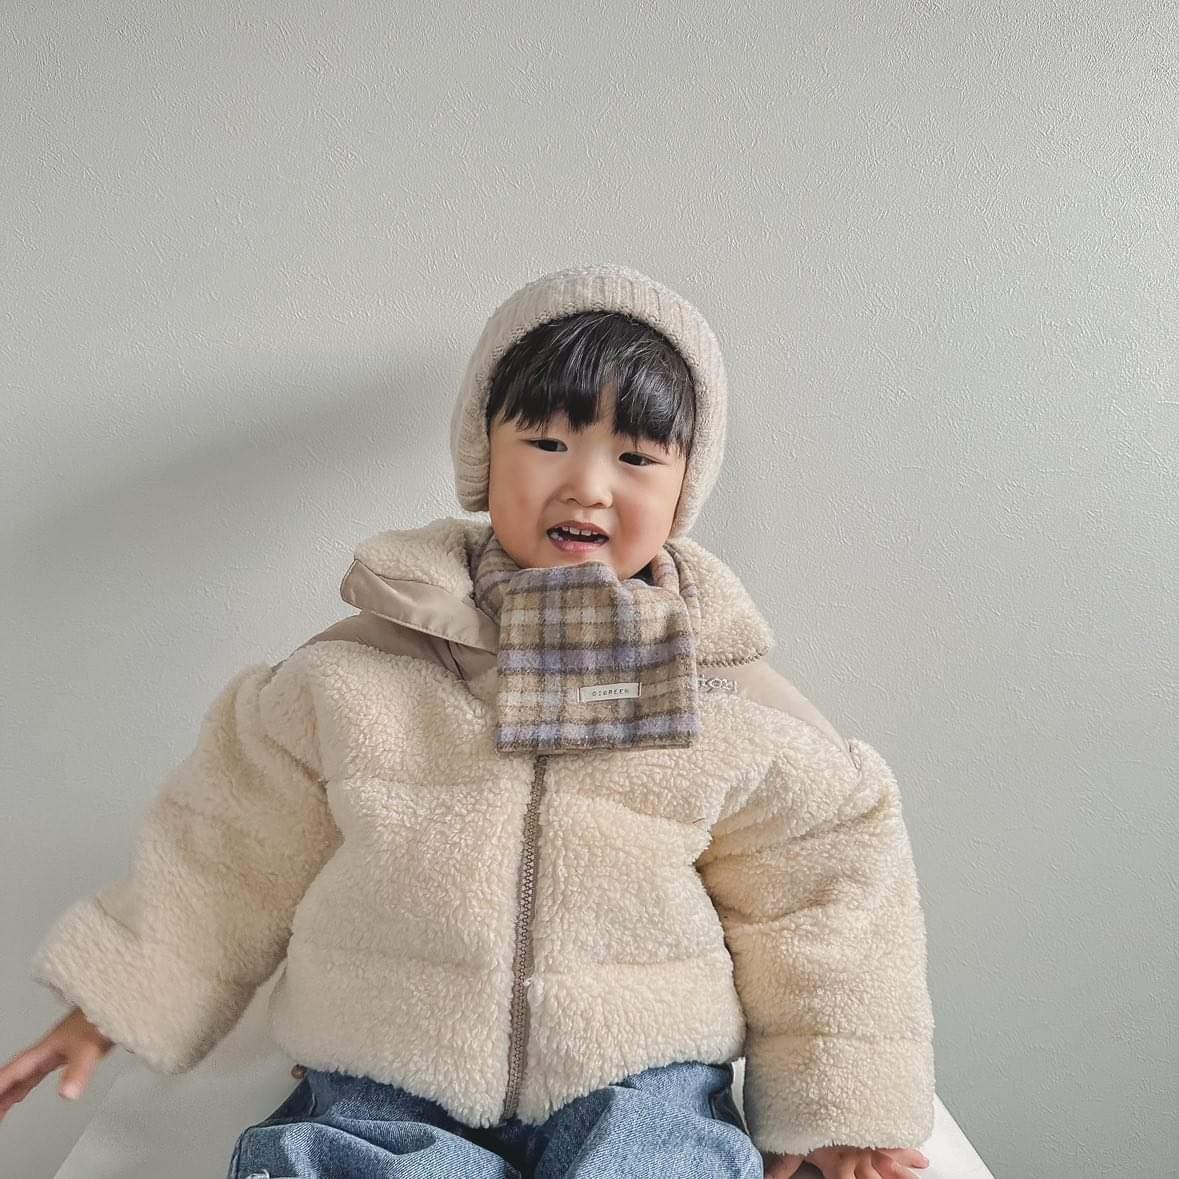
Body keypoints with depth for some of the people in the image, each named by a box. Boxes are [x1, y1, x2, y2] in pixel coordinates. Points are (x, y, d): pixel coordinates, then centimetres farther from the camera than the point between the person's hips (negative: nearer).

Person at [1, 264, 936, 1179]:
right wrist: (107, 1005, 12)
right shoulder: (358, 676, -2)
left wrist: (836, 1104, 8)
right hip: (387, 1093, 0)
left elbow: (825, 871, 7)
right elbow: (233, 849, 9)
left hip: (637, 1085, 1)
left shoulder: (721, 696, -2)